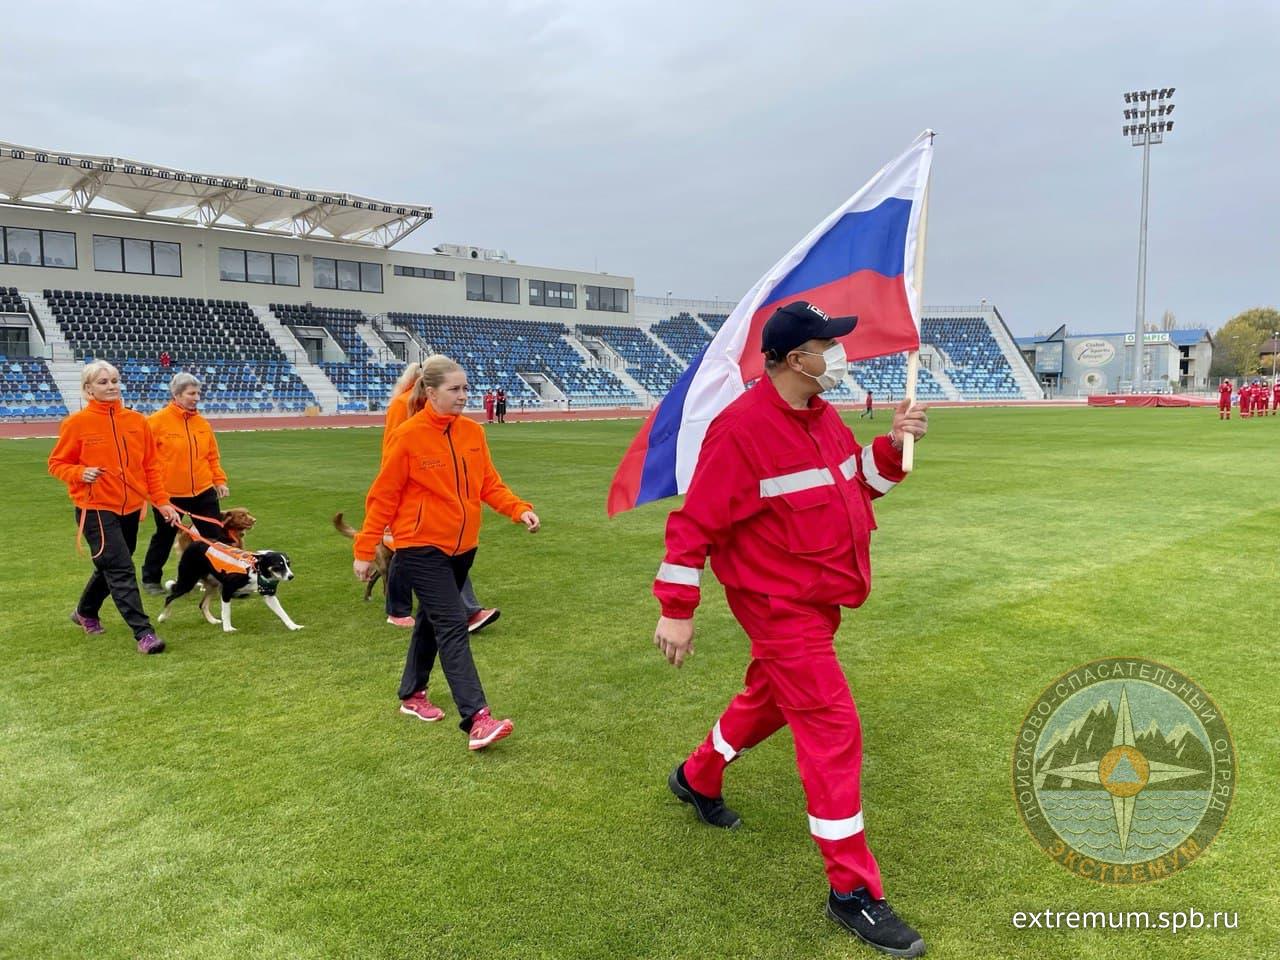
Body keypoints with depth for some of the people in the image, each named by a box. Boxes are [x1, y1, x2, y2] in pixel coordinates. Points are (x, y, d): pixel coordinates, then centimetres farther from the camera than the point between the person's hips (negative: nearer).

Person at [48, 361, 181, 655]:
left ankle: (85, 612, 45)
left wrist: (162, 501, 2)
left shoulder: (137, 421, 2)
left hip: (131, 507, 5)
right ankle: (143, 633, -10)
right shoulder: (77, 423, -8)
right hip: (96, 509, -5)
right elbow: (57, 464, -1)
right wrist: (80, 473, -21)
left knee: (112, 567, 20)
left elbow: (151, 465, 7)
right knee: (121, 570, -12)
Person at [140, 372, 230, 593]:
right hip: (168, 494, -4)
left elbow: (212, 456, 11)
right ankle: (150, 579, 33)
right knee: (164, 538, 14)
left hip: (203, 492, 4)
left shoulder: (202, 423, 4)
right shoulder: (157, 421, -11)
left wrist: (219, 480, 4)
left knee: (217, 536, 4)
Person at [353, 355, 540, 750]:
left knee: (432, 621, 19)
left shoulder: (473, 432, 2)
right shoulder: (408, 436, -14)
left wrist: (520, 509, -11)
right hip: (421, 546, -6)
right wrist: (365, 551, -6)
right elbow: (383, 496, -9)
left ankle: (412, 695, 38)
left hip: (462, 545, 6)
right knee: (453, 627, -13)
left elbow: (489, 484, 7)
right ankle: (477, 720, -16)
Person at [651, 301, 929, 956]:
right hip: (779, 606, -9)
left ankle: (697, 780, 51)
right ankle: (852, 893, 8)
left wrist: (892, 446, -4)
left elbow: (860, 482, 15)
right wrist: (677, 611, -19)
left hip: (817, 601, 9)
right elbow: (694, 522, -19)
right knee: (833, 730, -7)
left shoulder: (823, 417, 4)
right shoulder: (742, 428, -22)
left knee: (770, 699, 25)